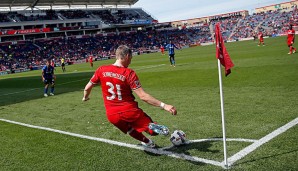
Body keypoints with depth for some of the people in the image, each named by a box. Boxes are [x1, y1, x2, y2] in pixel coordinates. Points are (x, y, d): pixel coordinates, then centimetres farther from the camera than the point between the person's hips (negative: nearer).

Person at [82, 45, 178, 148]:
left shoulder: (101, 70, -3)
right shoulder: (129, 73, -15)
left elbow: (87, 88, 8)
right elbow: (142, 96, -20)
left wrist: (85, 97, 31)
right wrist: (163, 105, -17)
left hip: (112, 115, 5)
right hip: (129, 111, -4)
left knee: (131, 130, 34)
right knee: (153, 130, 10)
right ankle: (153, 127, -20)